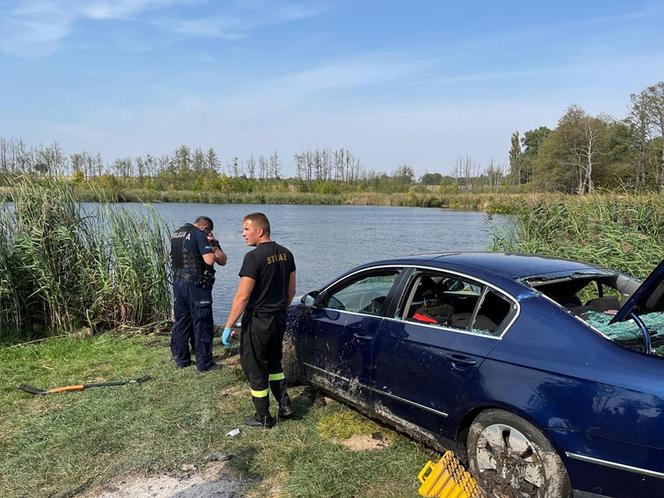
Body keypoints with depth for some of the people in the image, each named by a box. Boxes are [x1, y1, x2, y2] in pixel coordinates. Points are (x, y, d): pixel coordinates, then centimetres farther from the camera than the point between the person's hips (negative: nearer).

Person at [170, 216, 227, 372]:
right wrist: (214, 245, 0)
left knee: (181, 321, 15)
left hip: (178, 282, 8)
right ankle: (204, 363, 6)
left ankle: (180, 359, 24)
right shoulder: (199, 235, -12)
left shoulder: (176, 234, 13)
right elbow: (210, 260, -19)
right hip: (196, 285, -8)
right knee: (202, 324, 0)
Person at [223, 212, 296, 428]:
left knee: (254, 367, 8)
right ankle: (284, 404, 26)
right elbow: (291, 291, 11)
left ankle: (263, 417, 19)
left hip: (257, 321, -7)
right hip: (279, 320, 7)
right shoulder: (286, 254, 4)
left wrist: (228, 327, -14)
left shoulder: (254, 257, -19)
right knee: (273, 362, 25)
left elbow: (242, 296, -20)